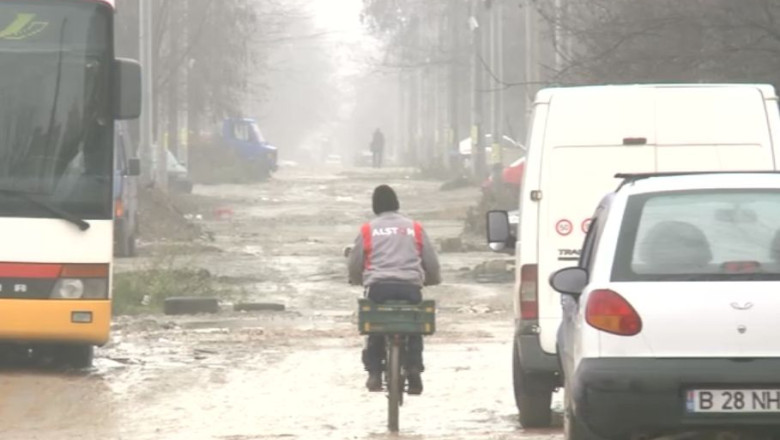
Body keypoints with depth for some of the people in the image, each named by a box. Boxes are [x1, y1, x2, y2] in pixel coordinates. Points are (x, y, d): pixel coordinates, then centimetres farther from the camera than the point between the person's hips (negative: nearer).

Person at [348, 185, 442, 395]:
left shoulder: (368, 230, 9)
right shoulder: (415, 228, 13)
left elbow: (354, 267, 11)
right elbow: (432, 263, 14)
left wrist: (358, 280, 33)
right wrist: (431, 280, 35)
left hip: (378, 288, -1)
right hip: (410, 288, 1)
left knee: (375, 330, 16)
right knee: (414, 329, 16)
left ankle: (374, 373, 1)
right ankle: (414, 369, -4)